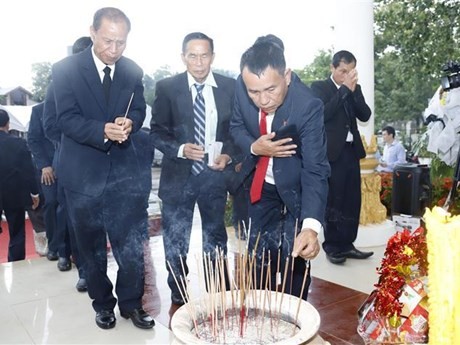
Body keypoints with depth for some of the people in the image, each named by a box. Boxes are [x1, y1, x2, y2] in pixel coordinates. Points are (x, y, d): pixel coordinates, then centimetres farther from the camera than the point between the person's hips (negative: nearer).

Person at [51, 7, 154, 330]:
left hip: (124, 169, 2)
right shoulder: (65, 69, -6)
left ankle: (131, 302, 22)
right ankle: (103, 304, 32)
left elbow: (139, 111, 5)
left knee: (132, 242, 2)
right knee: (92, 245, 13)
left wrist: (129, 123, -19)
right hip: (83, 172, -1)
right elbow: (67, 119, -13)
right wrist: (103, 130, -30)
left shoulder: (133, 70, 4)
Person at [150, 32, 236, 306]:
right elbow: (157, 132, -2)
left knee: (216, 237, 16)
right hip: (179, 174, -1)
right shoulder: (167, 87, -5)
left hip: (215, 173, 1)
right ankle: (178, 293, 31)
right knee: (175, 239, 10)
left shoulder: (230, 87, -2)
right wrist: (181, 149, -19)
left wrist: (228, 155, -12)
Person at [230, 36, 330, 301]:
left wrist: (311, 226, -48)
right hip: (260, 187, 4)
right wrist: (254, 148, -24)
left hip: (296, 189, -4)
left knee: (294, 263, 3)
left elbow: (315, 169, -33)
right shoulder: (242, 86, -18)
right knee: (259, 259, 15)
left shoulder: (308, 106, -31)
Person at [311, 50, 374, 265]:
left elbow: (365, 115, 5)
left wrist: (354, 90, -5)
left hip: (352, 150, 6)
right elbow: (324, 113, -16)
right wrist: (345, 89, -13)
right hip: (332, 151, -6)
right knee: (334, 201, -2)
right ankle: (332, 247, 8)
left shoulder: (354, 88, 16)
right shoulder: (319, 87, 0)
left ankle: (346, 244, 16)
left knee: (352, 201, 7)